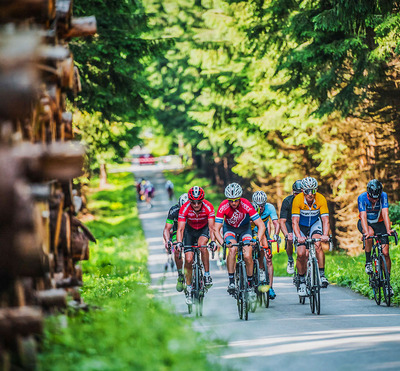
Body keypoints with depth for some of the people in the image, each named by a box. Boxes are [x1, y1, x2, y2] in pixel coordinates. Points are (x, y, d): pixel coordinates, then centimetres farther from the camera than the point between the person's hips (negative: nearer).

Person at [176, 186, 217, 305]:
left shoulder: (208, 207, -30)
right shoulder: (184, 208, -29)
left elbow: (211, 227, -34)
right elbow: (180, 229, -32)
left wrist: (213, 241, -51)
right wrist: (178, 243, -48)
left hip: (204, 228, -1)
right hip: (190, 229, 1)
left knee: (202, 244, -34)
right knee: (188, 259, -10)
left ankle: (207, 274, -19)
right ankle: (188, 288, 6)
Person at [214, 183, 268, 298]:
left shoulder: (246, 205, -30)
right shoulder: (223, 207, -28)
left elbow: (261, 226, -28)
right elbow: (216, 229, -27)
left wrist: (258, 240, -44)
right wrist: (222, 243, -45)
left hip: (244, 229, 0)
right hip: (230, 229, 0)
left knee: (247, 256, -18)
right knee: (233, 249, -30)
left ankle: (250, 284, 4)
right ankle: (231, 281, -23)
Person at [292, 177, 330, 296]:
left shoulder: (321, 199, -25)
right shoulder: (297, 199, -27)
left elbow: (325, 220, -27)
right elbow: (295, 221, -30)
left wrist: (325, 235, -45)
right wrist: (299, 236, -46)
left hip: (315, 223, 0)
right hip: (302, 225, 0)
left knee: (317, 244, -29)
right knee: (301, 253, -13)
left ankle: (322, 275, -23)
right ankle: (301, 281, 9)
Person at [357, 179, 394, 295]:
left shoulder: (384, 196, -22)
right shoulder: (362, 198, -25)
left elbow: (385, 214, -30)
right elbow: (363, 216, -33)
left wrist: (388, 230, -45)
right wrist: (366, 232, -49)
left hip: (379, 223, 1)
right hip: (365, 223, -1)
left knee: (385, 253, -10)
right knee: (370, 233, -38)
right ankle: (368, 262, -20)